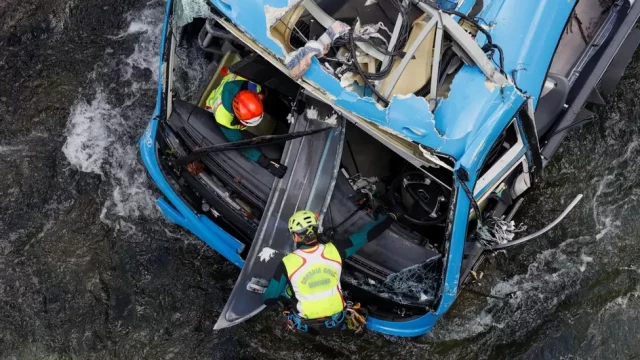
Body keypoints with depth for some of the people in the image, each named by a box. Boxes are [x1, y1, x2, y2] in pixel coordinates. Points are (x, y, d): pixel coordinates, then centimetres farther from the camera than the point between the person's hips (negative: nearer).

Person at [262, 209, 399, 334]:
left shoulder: (287, 263, -22)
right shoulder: (333, 251, -17)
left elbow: (269, 299, -14)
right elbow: (365, 235, -5)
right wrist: (390, 218, 9)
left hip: (306, 325, -2)